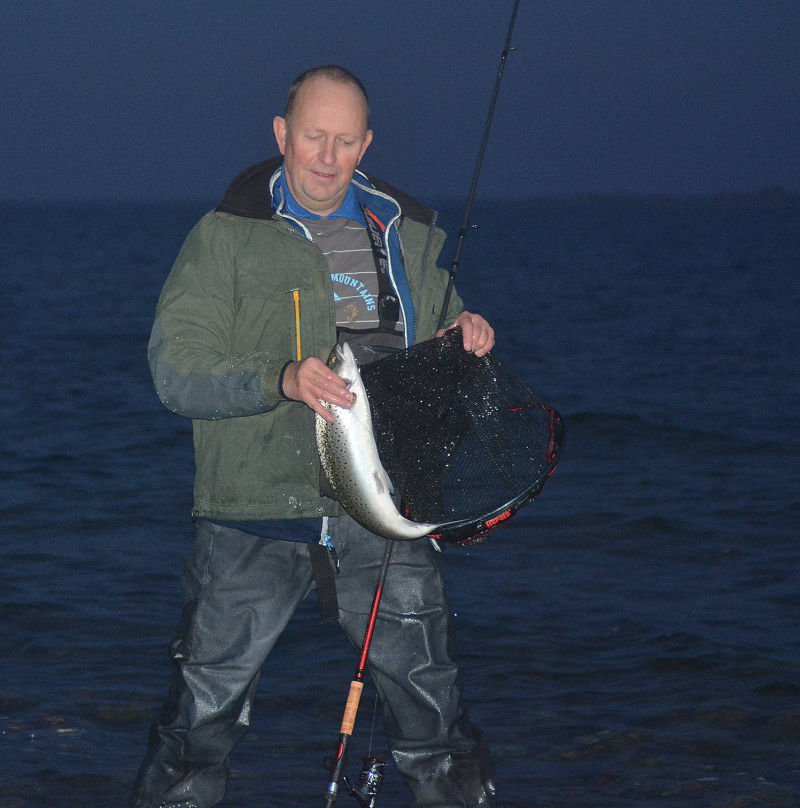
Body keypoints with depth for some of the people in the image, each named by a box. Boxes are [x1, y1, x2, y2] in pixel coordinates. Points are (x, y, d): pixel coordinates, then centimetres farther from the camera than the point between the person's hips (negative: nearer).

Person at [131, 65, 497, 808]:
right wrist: (281, 380, -22)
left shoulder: (404, 233, 13)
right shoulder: (228, 236, 1)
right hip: (255, 516, -2)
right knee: (205, 705, 1)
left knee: (431, 704, 2)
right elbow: (175, 367, -7)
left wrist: (465, 338, 2)